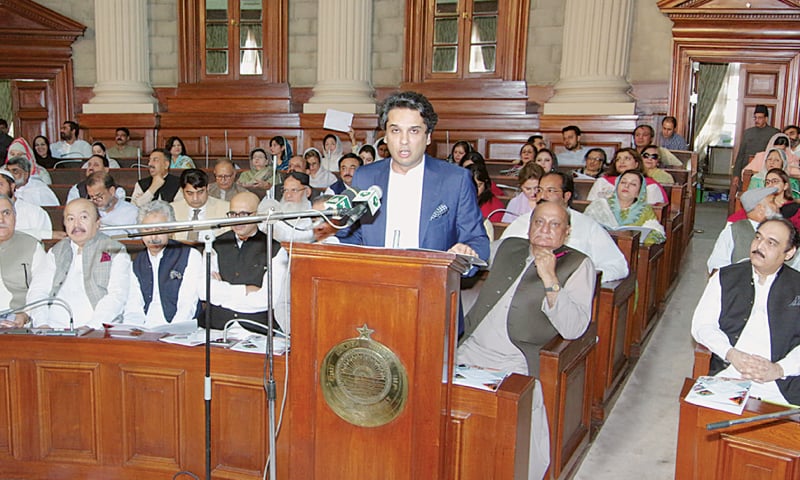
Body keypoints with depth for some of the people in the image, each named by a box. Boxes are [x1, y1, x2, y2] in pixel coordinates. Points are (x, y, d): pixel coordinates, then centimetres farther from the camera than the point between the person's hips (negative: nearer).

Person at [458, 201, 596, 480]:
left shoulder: (578, 265, 5)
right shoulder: (509, 247, 20)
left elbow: (573, 329, -8)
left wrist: (549, 279, -14)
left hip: (516, 365, -5)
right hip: (470, 351, 5)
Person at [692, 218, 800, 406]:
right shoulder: (725, 277, 14)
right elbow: (701, 325, 6)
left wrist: (779, 369, -13)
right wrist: (731, 354, -10)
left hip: (781, 388, -1)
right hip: (727, 376, 1)